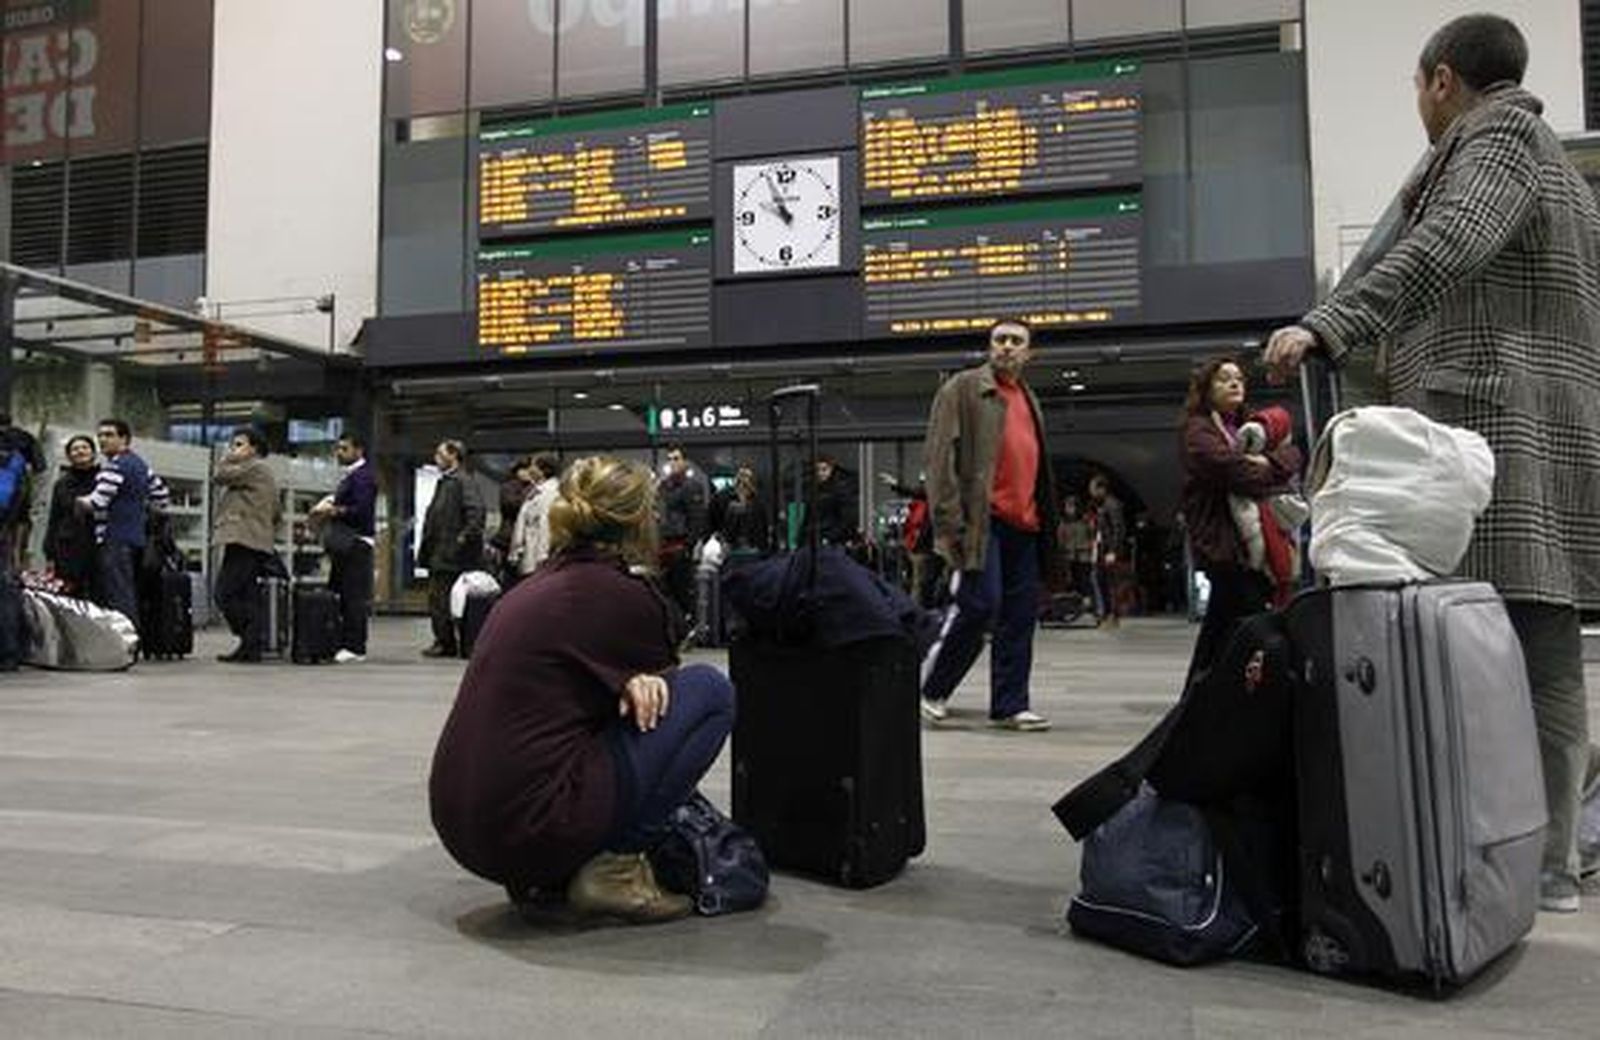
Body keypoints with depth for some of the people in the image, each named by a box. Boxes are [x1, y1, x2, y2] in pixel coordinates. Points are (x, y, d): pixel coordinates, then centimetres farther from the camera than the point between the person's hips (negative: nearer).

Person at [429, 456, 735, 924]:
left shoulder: (538, 584, 15)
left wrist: (630, 680, 3)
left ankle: (553, 868, 17)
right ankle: (614, 867, -2)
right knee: (710, 689, 0)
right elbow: (663, 675, 9)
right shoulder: (621, 593, -9)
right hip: (532, 828, -9)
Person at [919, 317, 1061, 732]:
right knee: (980, 604, -12)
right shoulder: (963, 388, 0)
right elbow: (940, 455, -9)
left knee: (1021, 615, 6)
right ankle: (930, 688, 6)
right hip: (981, 519, -7)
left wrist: (1045, 517, 21)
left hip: (1024, 523, 8)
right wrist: (950, 521, -16)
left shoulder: (1029, 399, 22)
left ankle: (1009, 705, 13)